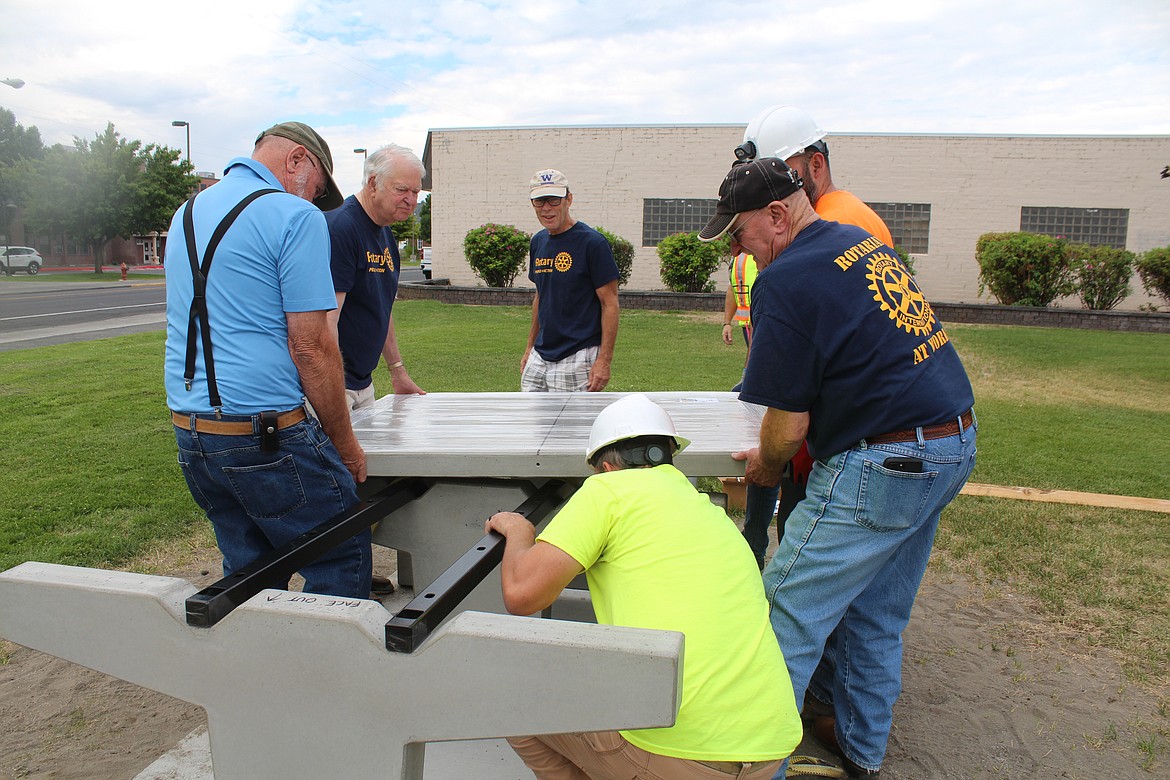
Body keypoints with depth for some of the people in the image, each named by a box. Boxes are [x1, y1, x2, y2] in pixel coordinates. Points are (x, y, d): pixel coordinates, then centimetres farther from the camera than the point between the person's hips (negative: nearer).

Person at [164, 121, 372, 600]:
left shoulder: (186, 214, 17)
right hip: (266, 433, -8)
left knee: (245, 572, 18)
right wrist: (345, 445, -6)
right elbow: (311, 345, -15)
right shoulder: (295, 216, -10)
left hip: (187, 431, 8)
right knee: (341, 563, 4)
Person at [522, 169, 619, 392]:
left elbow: (610, 304, -11)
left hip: (578, 360, -7)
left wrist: (604, 360, -17)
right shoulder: (538, 242, 11)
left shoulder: (592, 242, -10)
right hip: (539, 359, 7)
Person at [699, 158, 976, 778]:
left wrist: (767, 465, 7)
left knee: (787, 620, -1)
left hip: (882, 469, -10)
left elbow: (788, 428, -15)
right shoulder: (864, 242, 12)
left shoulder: (784, 281, -16)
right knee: (877, 616, 21)